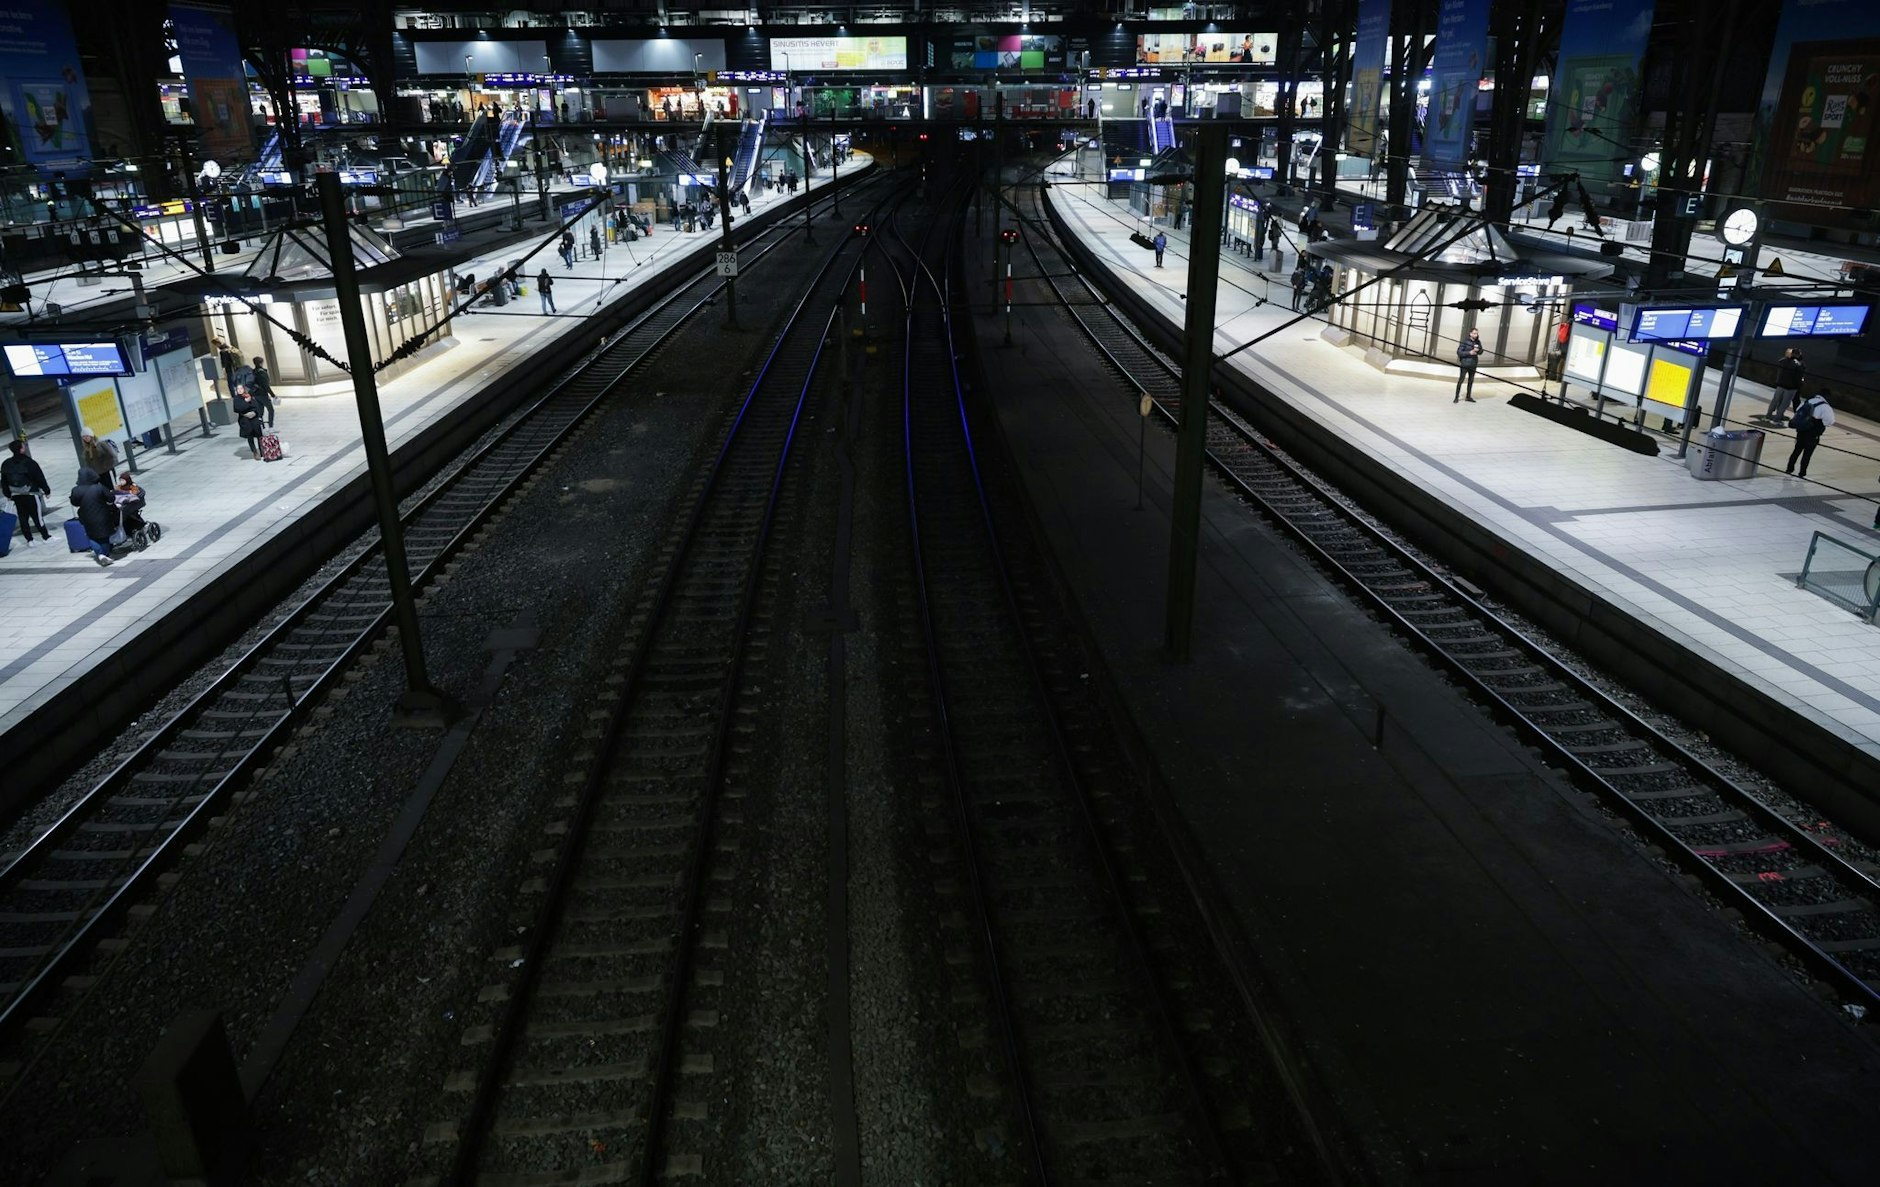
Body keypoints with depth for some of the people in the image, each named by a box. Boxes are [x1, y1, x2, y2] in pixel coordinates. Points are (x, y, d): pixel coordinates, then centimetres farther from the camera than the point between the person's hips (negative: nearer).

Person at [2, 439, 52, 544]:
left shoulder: (6, 464, 1)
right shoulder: (29, 463, -16)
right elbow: (40, 478, -11)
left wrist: (8, 494, 18)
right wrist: (46, 490, -1)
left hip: (16, 496, 5)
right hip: (30, 494, -5)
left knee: (23, 517, 9)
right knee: (36, 515, 4)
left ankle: (29, 539, 13)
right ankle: (46, 536, 11)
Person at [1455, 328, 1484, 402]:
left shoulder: (1478, 342, 2)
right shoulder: (1465, 341, -12)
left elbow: (1481, 352, 8)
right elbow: (1459, 352, -14)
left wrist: (1478, 350, -15)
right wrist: (1469, 352, -22)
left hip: (1473, 365, 6)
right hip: (1464, 364, -6)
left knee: (1471, 381, 15)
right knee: (1461, 380, -5)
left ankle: (1468, 396, 27)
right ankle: (1456, 397, 2)